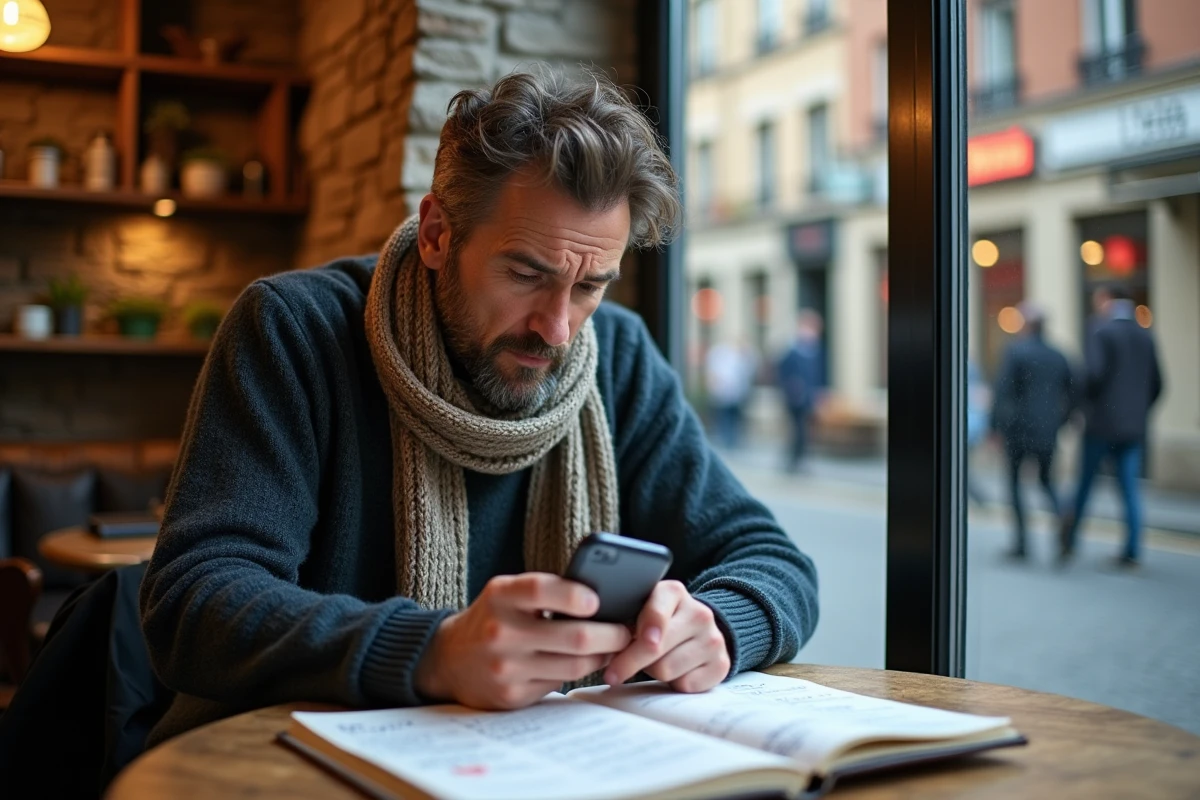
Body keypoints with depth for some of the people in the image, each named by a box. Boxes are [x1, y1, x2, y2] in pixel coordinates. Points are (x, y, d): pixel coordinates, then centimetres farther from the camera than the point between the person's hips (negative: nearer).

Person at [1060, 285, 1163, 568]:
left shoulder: (1100, 332, -7)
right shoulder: (1146, 337, 9)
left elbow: (1095, 373, -20)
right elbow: (1157, 384, 10)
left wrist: (1085, 403, -3)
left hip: (1101, 425, -4)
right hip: (1134, 428, 4)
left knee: (1084, 484, 7)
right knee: (1130, 489, 4)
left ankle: (1068, 542, 14)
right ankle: (1132, 551, 0)